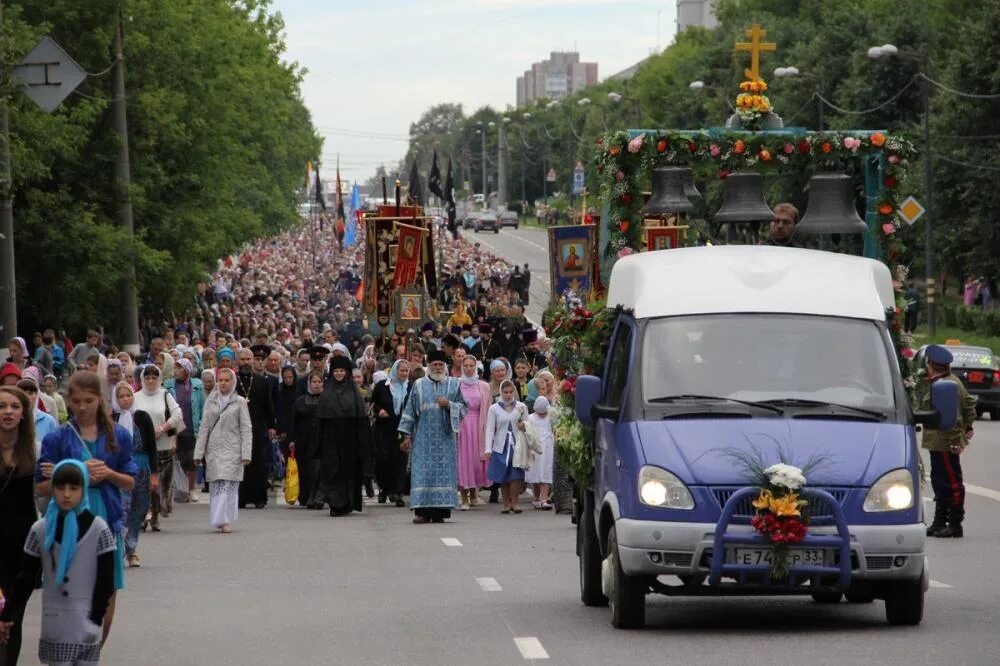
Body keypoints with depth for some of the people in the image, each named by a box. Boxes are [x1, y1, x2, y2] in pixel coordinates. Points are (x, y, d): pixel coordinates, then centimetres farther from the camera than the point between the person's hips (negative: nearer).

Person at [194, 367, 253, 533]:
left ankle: (225, 520, -13)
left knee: (228, 485, -12)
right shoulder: (211, 401, 11)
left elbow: (246, 429, 0)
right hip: (213, 449, 3)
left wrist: (246, 454, -8)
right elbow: (205, 427, 11)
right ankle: (220, 520, 10)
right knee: (215, 486, 1)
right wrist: (199, 452, 5)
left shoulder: (239, 402, 3)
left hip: (231, 450, -3)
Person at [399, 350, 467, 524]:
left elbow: (463, 407, 8)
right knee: (422, 473, -7)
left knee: (443, 472, -3)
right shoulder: (419, 385, 8)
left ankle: (439, 512, 0)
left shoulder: (454, 385, 8)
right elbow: (410, 411, 7)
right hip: (424, 436, 0)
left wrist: (449, 404, -12)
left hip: (445, 437, 0)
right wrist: (407, 435, 2)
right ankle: (423, 511, -8)